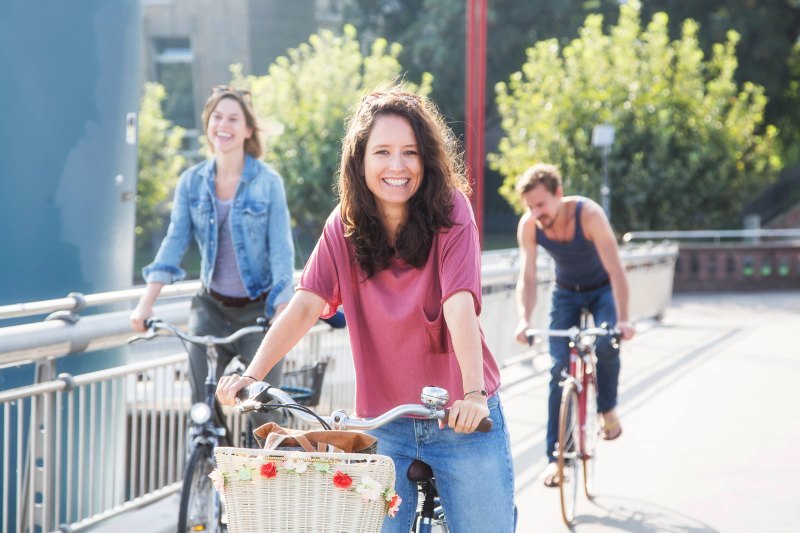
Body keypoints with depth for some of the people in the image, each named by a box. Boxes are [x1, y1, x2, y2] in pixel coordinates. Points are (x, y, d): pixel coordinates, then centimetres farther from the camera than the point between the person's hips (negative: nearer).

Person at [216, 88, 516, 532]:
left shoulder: (450, 212, -10)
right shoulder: (345, 226, -1)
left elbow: (460, 306, -23)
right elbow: (304, 306, -10)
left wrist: (473, 394, -37)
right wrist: (252, 375, -24)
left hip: (463, 421, -2)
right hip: (382, 425, 2)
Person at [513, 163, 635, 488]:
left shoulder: (588, 214, -32)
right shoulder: (529, 225, -23)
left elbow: (615, 269, -35)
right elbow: (527, 277, -21)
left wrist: (622, 319, -45)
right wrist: (524, 321, -38)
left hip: (602, 290, -2)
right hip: (566, 293, 2)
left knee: (606, 344, -28)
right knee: (559, 366, -9)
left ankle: (607, 409, 0)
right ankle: (555, 455, -6)